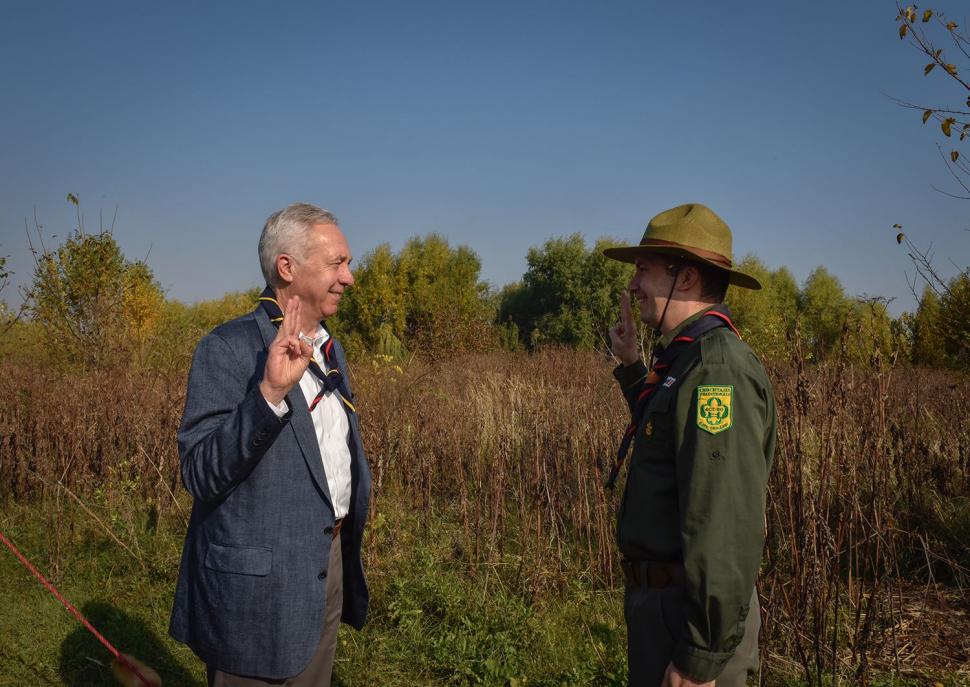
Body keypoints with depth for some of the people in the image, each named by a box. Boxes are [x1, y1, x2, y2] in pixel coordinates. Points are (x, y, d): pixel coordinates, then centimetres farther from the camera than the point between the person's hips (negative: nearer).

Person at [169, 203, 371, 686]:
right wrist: (269, 392, -32)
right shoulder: (228, 348, -15)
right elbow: (198, 474, -21)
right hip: (259, 583, -7)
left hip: (328, 567, 7)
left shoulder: (328, 349, 9)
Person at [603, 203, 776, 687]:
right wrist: (632, 367, 21)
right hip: (663, 600, 10)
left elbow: (727, 528, -26)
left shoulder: (718, 370, -21)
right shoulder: (687, 362, 10)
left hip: (691, 613, -10)